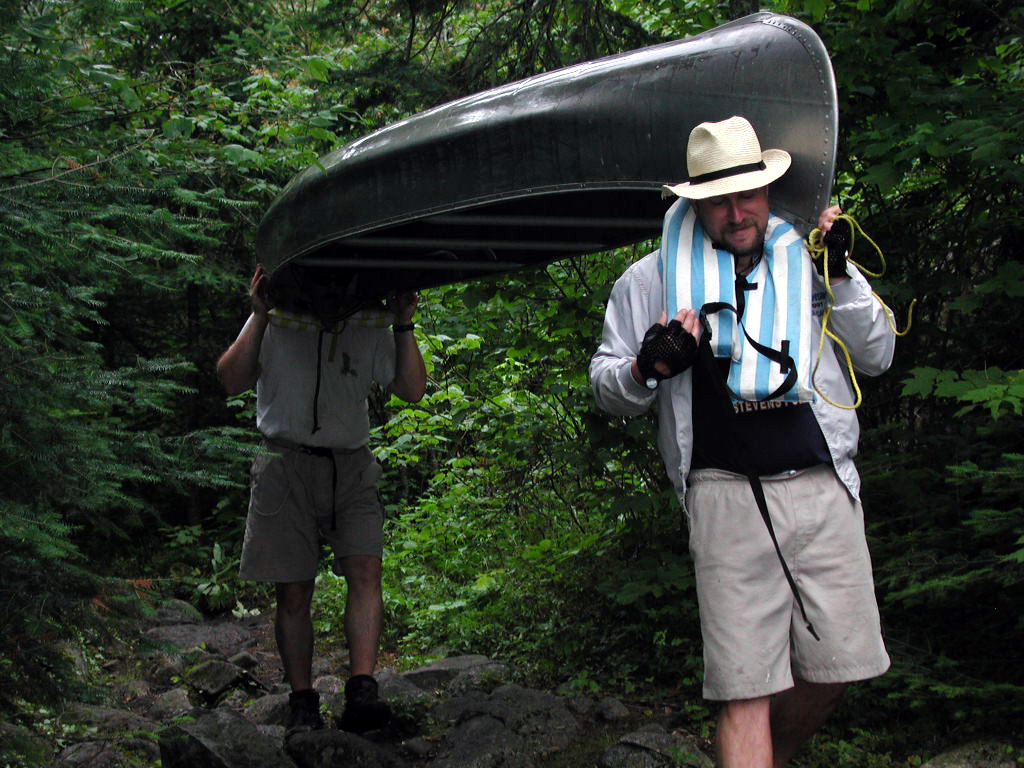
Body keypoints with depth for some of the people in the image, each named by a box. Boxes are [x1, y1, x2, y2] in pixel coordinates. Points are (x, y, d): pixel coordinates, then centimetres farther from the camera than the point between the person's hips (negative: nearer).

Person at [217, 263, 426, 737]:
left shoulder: (370, 331, 7)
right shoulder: (276, 323, 2)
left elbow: (413, 390, 2)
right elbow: (232, 381, -8)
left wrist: (403, 325, -4)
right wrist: (260, 316, -14)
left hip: (351, 467, 1)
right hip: (286, 467, -1)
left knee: (365, 570, -18)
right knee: (293, 592, 0)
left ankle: (361, 694, -24)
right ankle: (302, 705, 8)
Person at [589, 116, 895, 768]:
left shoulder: (809, 259, 14)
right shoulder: (653, 279, 8)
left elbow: (877, 357, 14)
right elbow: (605, 386, 13)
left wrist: (841, 276, 1)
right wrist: (646, 369, -10)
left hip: (825, 490, 3)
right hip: (728, 497, -3)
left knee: (836, 666, 7)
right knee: (747, 686, -6)